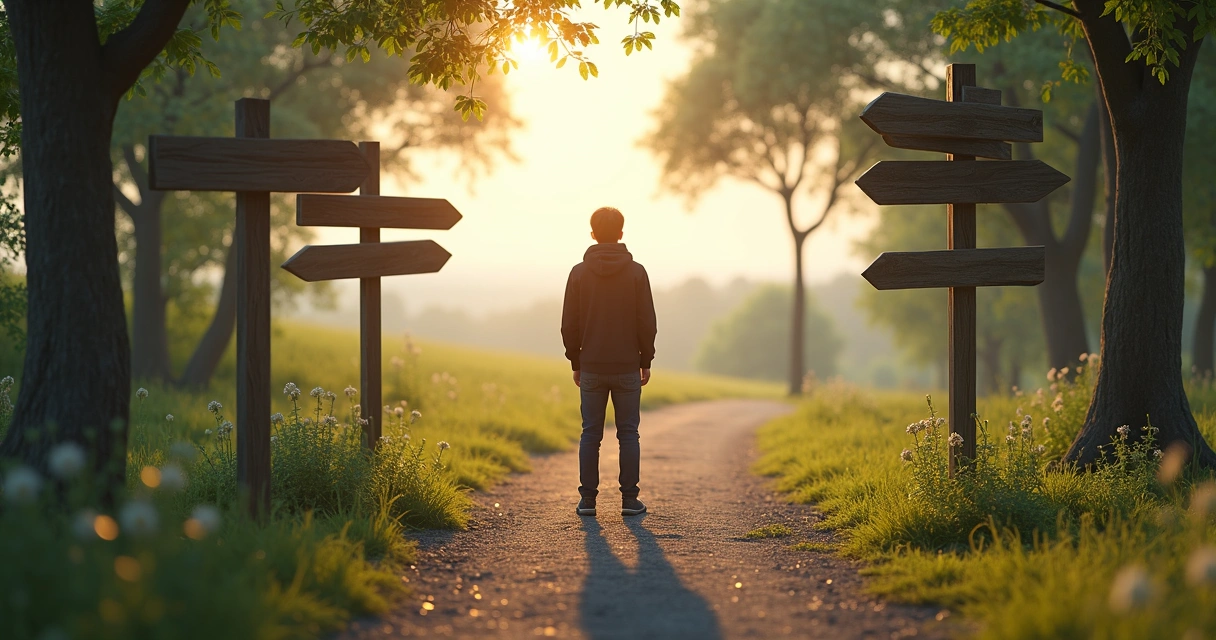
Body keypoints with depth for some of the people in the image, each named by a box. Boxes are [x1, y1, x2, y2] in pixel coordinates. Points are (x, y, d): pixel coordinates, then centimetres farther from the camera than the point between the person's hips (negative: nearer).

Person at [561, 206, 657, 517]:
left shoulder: (579, 273, -1)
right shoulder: (636, 272, -3)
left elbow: (569, 324, 0)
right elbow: (647, 322, -3)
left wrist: (576, 362, 10)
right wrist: (645, 361, 7)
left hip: (591, 368, 1)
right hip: (627, 367, -1)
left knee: (591, 434, 5)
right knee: (628, 433, 4)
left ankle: (587, 499, 3)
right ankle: (629, 499, 2)